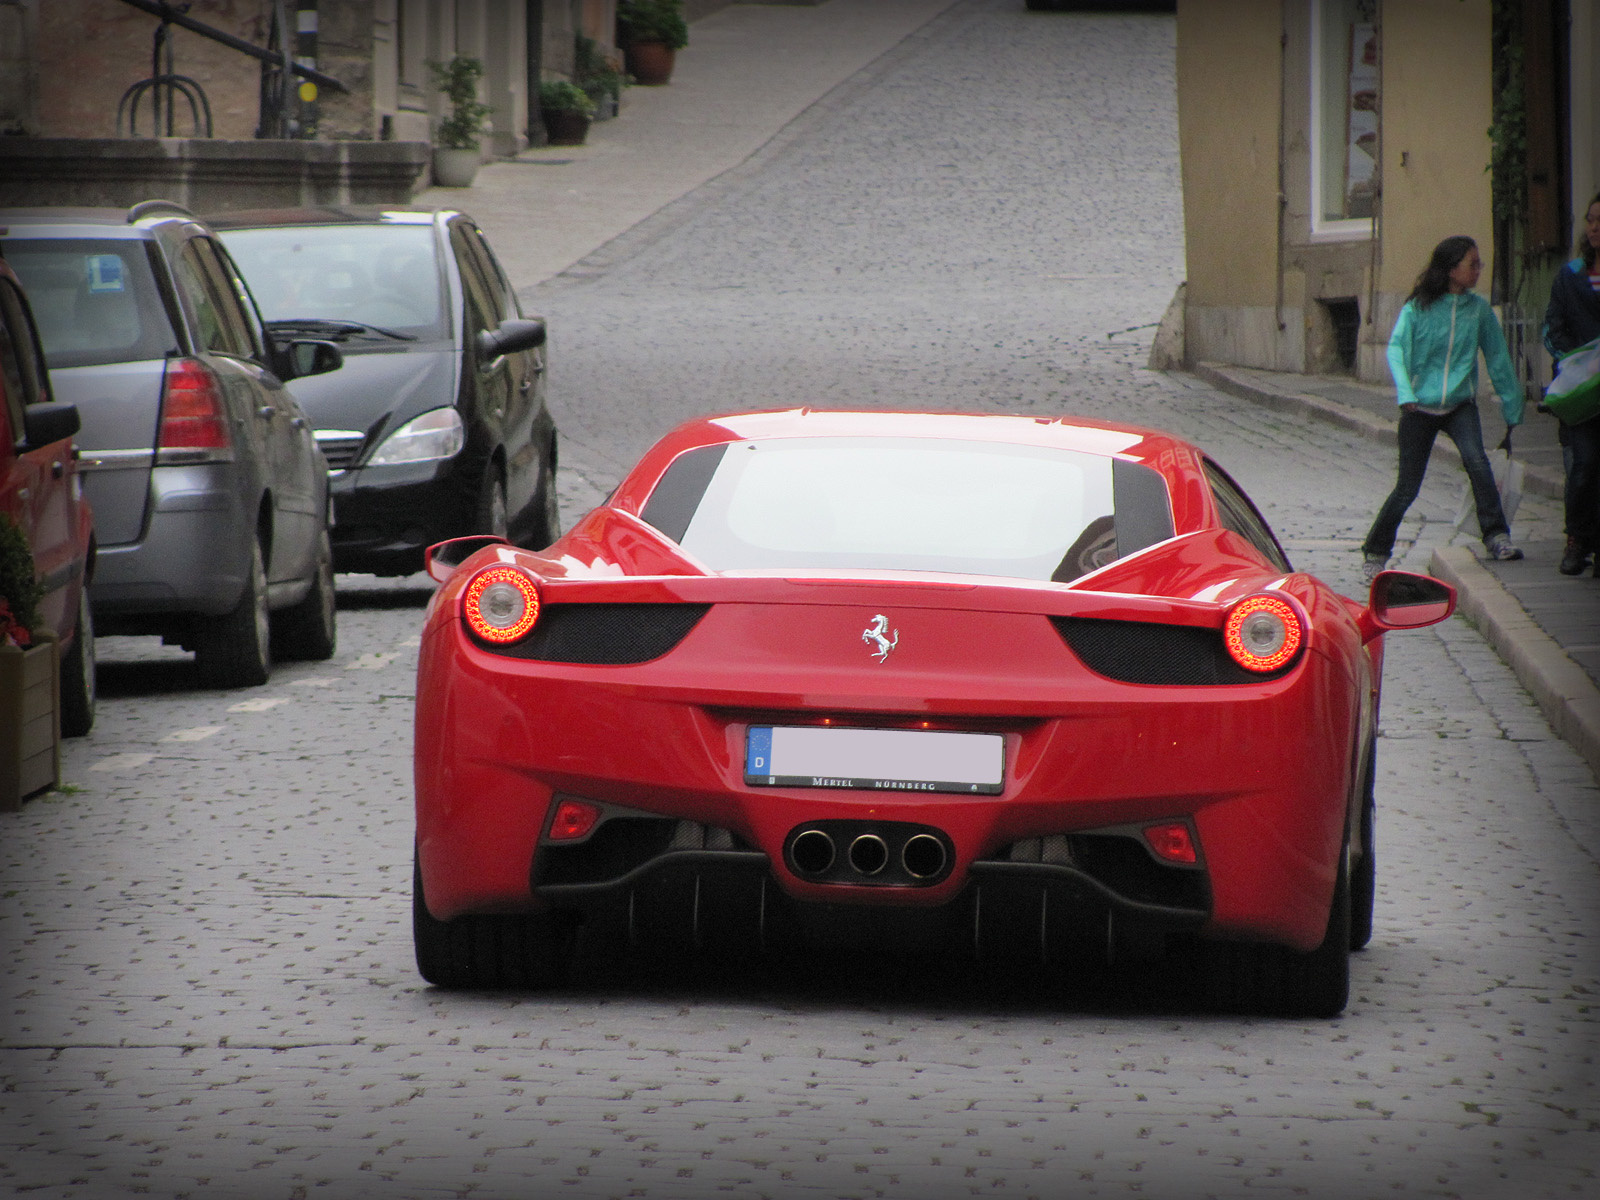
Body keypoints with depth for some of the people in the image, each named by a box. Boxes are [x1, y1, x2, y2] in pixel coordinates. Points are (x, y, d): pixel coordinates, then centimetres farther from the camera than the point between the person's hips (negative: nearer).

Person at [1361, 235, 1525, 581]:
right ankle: (1376, 552, 19)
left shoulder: (1479, 309, 2)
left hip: (1460, 404, 1)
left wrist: (1513, 410, 10)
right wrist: (1405, 393, -32)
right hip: (1420, 406, -1)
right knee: (1407, 487, 0)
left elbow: (1497, 359, 8)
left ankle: (1497, 538, -25)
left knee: (1476, 459, -27)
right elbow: (1397, 348, -15)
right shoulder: (1417, 308, -6)